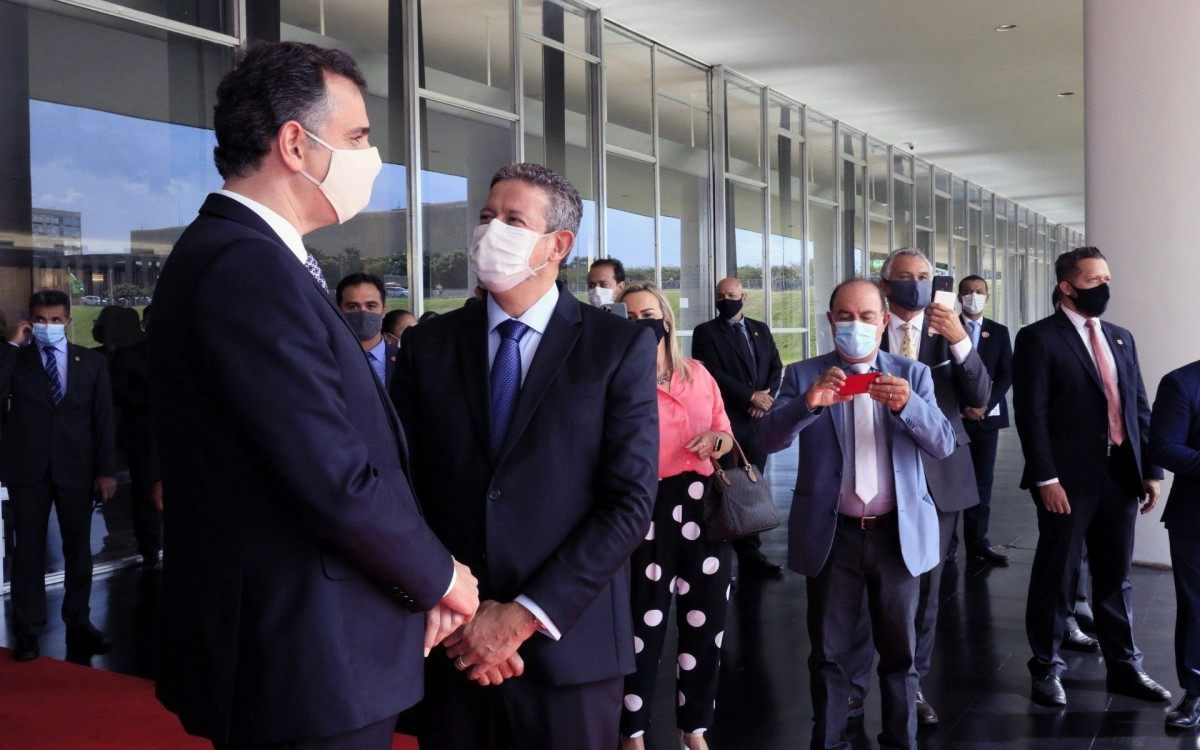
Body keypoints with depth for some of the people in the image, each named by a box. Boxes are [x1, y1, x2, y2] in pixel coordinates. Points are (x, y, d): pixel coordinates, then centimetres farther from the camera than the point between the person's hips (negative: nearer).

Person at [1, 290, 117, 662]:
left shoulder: (92, 363, 5)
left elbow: (104, 419, 4)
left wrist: (106, 470, -1)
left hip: (76, 468, 1)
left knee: (78, 548, 8)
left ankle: (79, 621, 20)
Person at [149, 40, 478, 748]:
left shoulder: (246, 257, 11)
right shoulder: (249, 267, -20)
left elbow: (349, 446, 9)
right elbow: (338, 483, -24)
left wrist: (420, 578, 2)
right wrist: (441, 576, -8)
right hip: (308, 666, -9)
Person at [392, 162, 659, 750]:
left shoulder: (621, 346, -3)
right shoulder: (428, 344, 5)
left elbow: (630, 502, -9)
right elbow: (406, 488, 2)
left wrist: (524, 615, -13)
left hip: (566, 644, -2)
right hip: (449, 641, 2)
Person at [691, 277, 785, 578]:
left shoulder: (761, 330, 17)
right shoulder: (706, 332, 2)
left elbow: (776, 368, 13)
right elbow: (713, 373, -9)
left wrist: (766, 397, -6)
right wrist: (751, 396, -12)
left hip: (758, 419, 4)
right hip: (727, 422, -4)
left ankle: (748, 553, 9)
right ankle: (750, 555, 1)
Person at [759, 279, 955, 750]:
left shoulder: (912, 375, 3)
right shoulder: (803, 375, 0)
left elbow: (943, 444, -8)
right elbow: (770, 439, -13)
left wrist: (907, 404, -28)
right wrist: (808, 402, -32)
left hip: (898, 534, 1)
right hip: (831, 535, -1)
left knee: (900, 651, 12)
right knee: (830, 653, 10)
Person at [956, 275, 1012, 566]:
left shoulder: (999, 332, 10)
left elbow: (1006, 375, 5)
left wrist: (985, 405, -9)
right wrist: (963, 406, -11)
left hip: (987, 415, 2)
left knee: (982, 479, 3)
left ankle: (977, 541, 7)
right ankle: (947, 540, 4)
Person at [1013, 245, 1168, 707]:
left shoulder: (1121, 338, 15)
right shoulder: (1039, 338, -6)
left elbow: (1139, 407, 15)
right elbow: (1031, 413, -12)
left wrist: (1150, 470, 8)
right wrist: (1046, 478, -17)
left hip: (1120, 475, 6)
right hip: (1068, 479, -6)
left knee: (1115, 577, 15)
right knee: (1056, 578, 5)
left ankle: (1124, 666, 27)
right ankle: (1047, 669, 17)